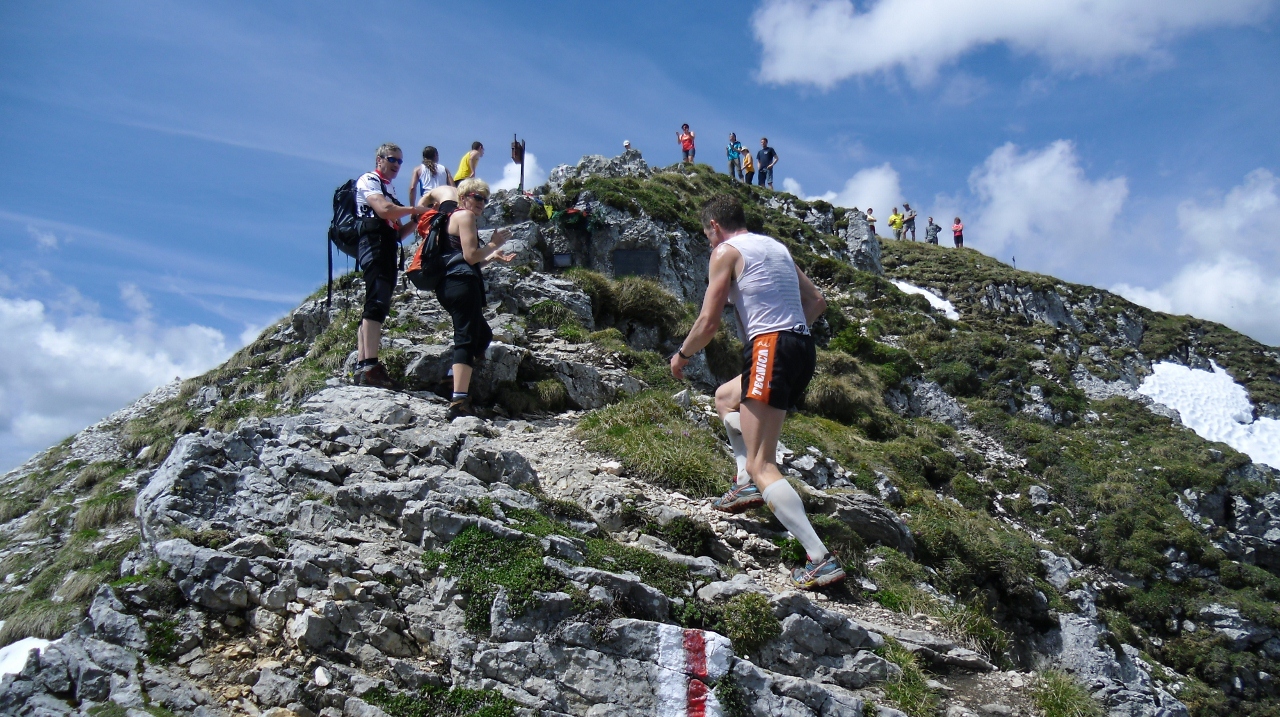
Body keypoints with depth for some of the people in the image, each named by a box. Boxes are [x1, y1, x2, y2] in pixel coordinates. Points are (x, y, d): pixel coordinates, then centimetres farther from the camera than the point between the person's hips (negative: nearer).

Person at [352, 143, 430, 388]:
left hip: (387, 249, 10)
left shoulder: (390, 188, 30)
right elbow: (384, 210, -16)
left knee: (372, 308, 4)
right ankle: (370, 367, -30)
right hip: (374, 245, -10)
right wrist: (413, 209, -3)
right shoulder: (368, 180, 4)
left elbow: (398, 232, 23)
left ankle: (361, 368, 2)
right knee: (377, 303, -21)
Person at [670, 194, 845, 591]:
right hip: (803, 348, 9)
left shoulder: (726, 251, 0)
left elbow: (708, 323, -4)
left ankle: (820, 558, -19)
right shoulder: (776, 246, 23)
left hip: (770, 350, -9)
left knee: (761, 465, -10)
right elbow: (817, 301, 23)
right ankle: (747, 483, 17)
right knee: (725, 397, 32)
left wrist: (682, 355, 13)